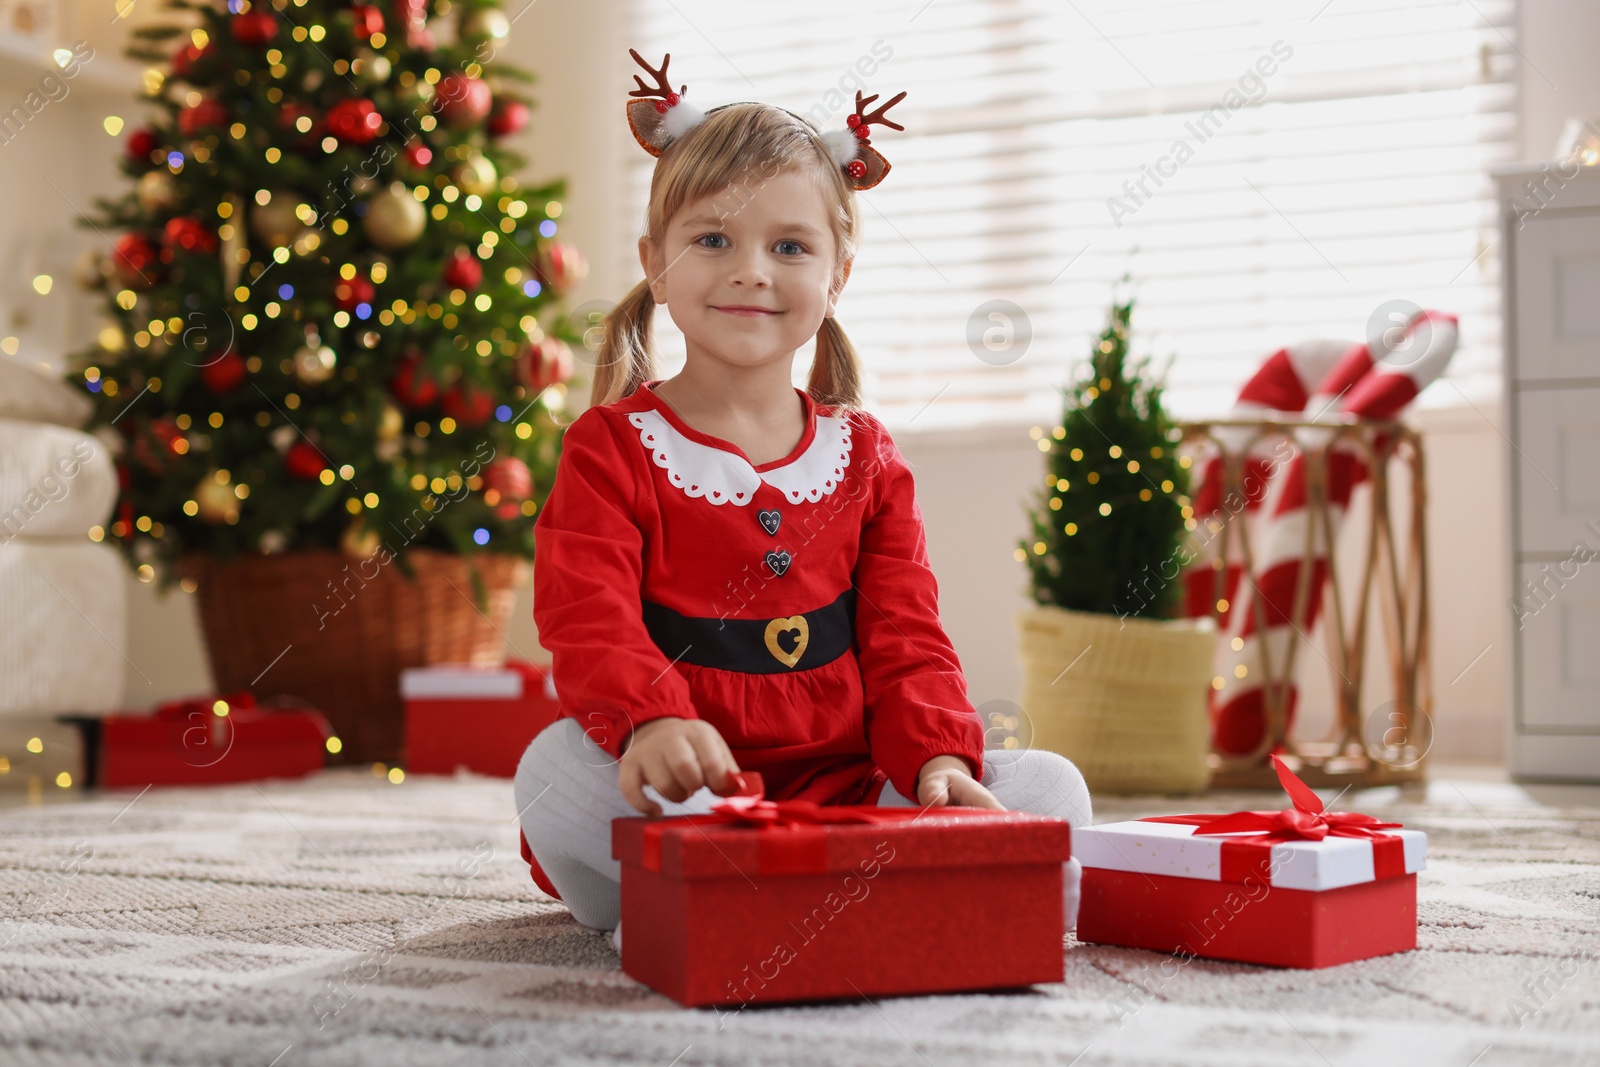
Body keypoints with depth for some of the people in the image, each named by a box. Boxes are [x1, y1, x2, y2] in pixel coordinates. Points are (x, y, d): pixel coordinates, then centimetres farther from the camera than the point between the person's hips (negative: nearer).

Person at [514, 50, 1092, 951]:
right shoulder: (613, 448, 1)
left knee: (1050, 789, -15)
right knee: (560, 766, -35)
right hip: (678, 796, -4)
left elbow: (905, 638, 7)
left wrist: (939, 755, -15)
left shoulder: (866, 458, 13)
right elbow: (588, 622, -14)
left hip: (848, 788, 5)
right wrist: (652, 720, -37)